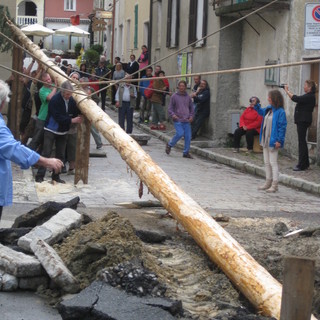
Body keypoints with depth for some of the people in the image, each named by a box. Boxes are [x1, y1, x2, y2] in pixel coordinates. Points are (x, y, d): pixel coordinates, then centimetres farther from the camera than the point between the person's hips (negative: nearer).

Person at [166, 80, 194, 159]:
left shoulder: (188, 97, 12)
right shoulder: (174, 96, 2)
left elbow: (191, 108, 22)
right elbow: (170, 108, 4)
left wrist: (191, 116, 6)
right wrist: (173, 114, -14)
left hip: (186, 121, 4)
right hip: (177, 120, -4)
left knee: (188, 136, -2)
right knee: (180, 133, -18)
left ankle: (186, 153, 10)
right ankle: (169, 145, 7)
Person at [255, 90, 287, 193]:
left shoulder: (280, 112, -16)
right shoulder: (268, 109, 9)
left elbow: (282, 127, -18)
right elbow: (261, 111, 32)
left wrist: (279, 140, -22)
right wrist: (256, 105, 17)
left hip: (273, 141, -9)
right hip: (265, 140, 9)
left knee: (273, 163, -5)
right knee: (267, 163, 15)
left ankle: (274, 185, 1)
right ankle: (268, 182, 25)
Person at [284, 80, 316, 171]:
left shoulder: (310, 97, -16)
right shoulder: (308, 96, 16)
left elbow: (296, 99, -23)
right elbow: (297, 98, 21)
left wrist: (287, 91, -15)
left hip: (303, 121, -11)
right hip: (302, 120, 11)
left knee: (301, 142, -9)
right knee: (302, 141, 15)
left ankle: (301, 165, -7)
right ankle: (305, 163, 21)